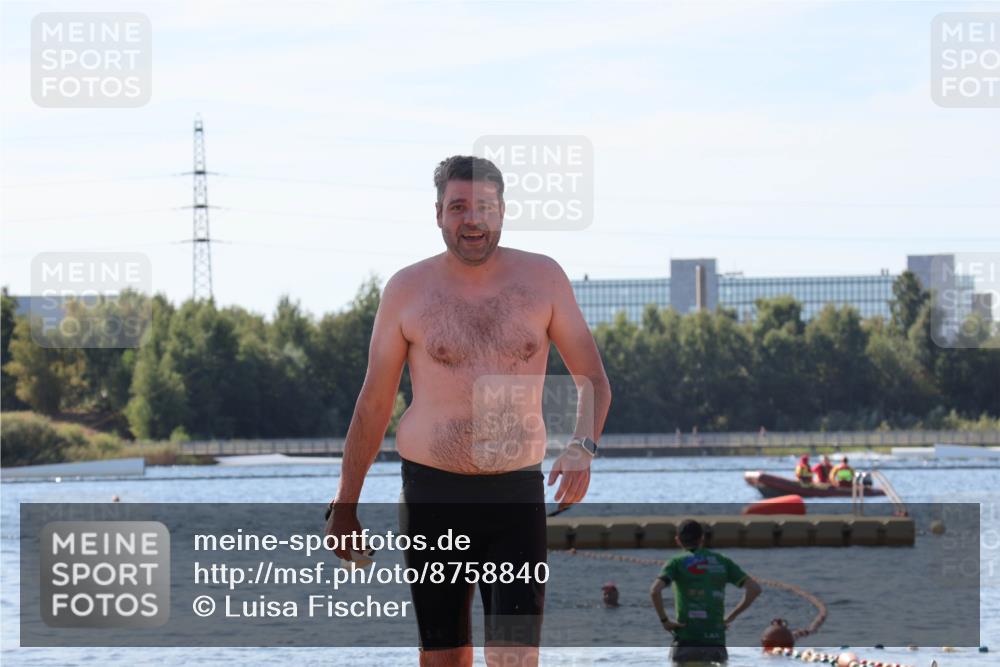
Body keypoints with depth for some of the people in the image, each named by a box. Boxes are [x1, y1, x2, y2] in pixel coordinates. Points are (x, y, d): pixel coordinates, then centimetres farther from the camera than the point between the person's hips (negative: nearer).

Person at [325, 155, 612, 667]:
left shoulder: (542, 279, 1)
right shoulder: (408, 290, 1)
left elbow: (594, 380, 6)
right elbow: (374, 403, 8)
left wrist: (582, 447, -14)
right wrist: (345, 505, 9)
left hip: (516, 495, 0)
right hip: (432, 491, 0)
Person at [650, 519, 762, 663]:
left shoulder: (676, 563, 3)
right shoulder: (721, 562, 13)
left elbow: (655, 591, -15)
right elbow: (754, 588, 7)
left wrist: (664, 621, -3)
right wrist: (731, 617, 10)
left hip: (686, 641, -2)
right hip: (715, 642, 2)